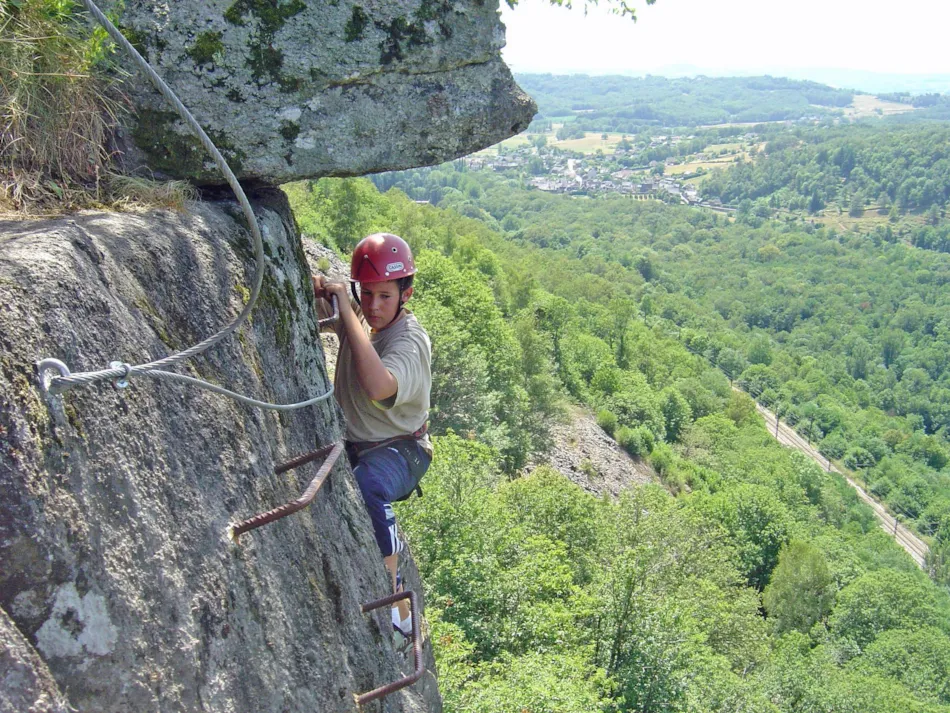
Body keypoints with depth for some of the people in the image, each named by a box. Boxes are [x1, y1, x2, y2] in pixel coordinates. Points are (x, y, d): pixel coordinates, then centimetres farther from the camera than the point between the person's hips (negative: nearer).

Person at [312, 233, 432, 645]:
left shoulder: (410, 339, -22)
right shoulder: (356, 320, -2)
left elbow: (378, 387, -43)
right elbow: (320, 311, 19)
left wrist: (348, 312, -37)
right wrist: (319, 291, -8)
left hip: (400, 449, -7)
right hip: (354, 444, 7)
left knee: (367, 485, -38)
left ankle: (397, 608, -27)